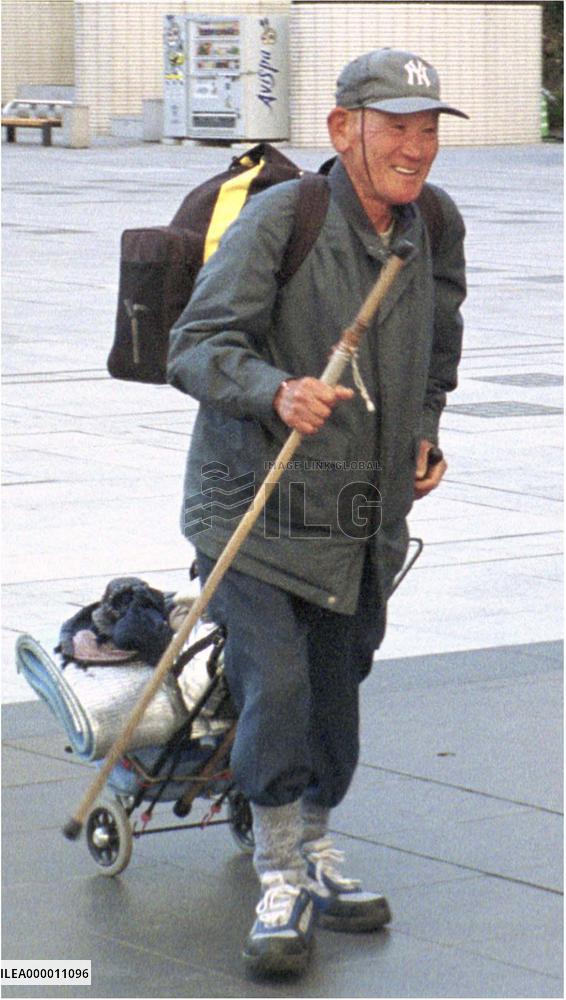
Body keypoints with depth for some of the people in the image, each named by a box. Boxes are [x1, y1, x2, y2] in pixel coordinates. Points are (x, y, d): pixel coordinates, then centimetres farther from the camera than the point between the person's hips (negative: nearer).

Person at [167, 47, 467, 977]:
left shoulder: (435, 228, 5)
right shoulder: (278, 219, -16)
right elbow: (197, 346, -21)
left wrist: (424, 432, 14)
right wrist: (277, 393, -38)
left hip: (366, 516, 6)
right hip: (254, 502, -6)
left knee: (337, 689, 14)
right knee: (277, 685, -14)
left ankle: (316, 854, 33)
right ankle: (280, 884, -1)